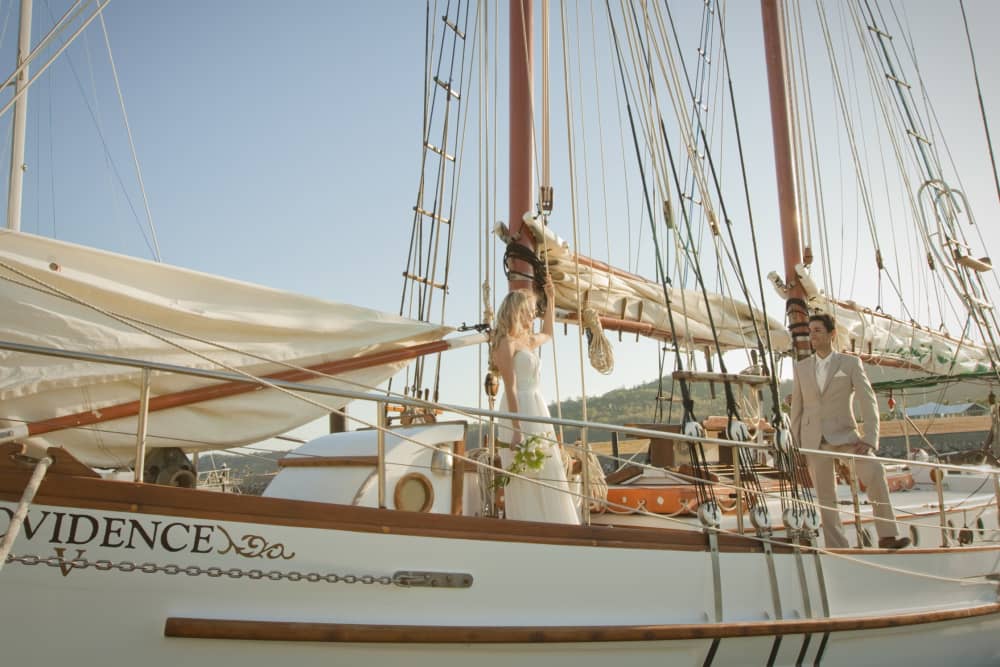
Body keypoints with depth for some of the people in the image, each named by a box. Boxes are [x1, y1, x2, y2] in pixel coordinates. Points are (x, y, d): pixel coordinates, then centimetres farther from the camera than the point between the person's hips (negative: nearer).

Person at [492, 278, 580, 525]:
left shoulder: (527, 340, 17)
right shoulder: (507, 343, -9)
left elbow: (548, 334, 42)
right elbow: (510, 388, -16)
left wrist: (551, 298, 37)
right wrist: (517, 429, -23)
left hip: (536, 408, 9)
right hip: (519, 411, -9)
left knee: (545, 475, 9)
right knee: (526, 476, -7)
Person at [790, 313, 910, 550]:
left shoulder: (851, 363, -2)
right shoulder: (802, 367, 7)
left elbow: (868, 402, -9)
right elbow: (797, 408, 10)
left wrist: (870, 439, -22)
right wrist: (797, 445, 4)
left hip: (843, 435, -2)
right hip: (814, 440, 3)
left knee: (873, 470, -28)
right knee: (826, 498, -1)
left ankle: (887, 535, -23)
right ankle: (837, 549, 8)